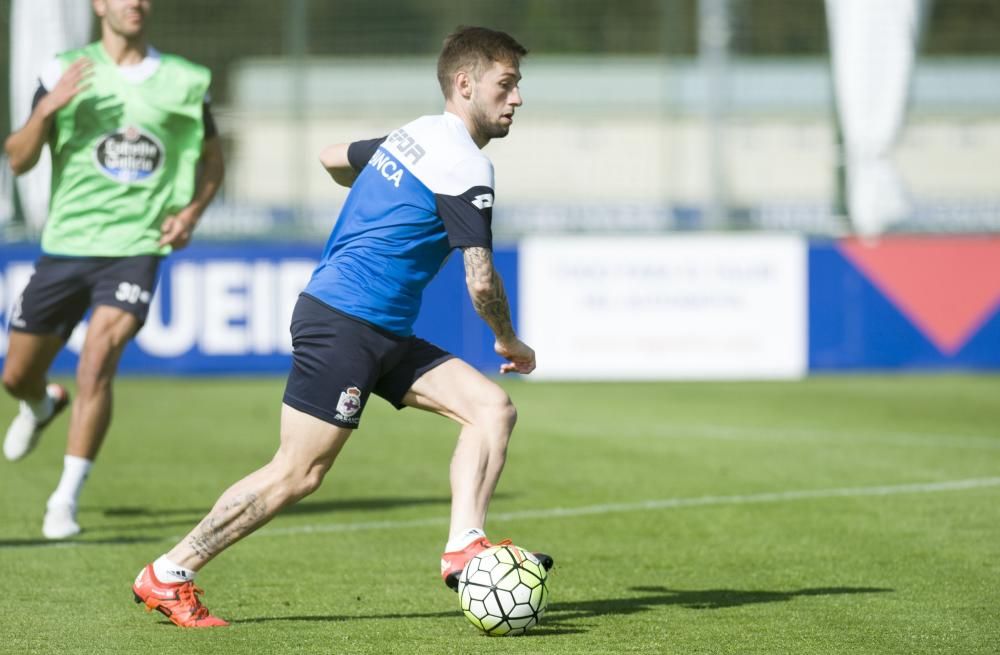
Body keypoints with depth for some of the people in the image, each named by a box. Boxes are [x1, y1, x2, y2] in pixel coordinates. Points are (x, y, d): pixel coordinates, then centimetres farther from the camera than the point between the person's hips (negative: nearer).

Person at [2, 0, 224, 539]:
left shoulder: (183, 81, 3)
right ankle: (45, 405, 48)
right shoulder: (65, 73, 0)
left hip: (136, 246, -1)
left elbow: (211, 157, 17)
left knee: (97, 362, -21)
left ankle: (65, 501, -12)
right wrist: (47, 110, -21)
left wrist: (191, 212, -1)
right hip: (66, 244, 1)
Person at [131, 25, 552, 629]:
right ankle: (169, 575, 0)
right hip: (344, 323, -10)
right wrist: (510, 343, 2)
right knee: (298, 475, -9)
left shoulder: (413, 138, 16)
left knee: (493, 407, -3)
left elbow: (334, 158, 34)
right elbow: (481, 282, -16)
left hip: (384, 334, 10)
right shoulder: (464, 166, -13)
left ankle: (465, 548, -15)